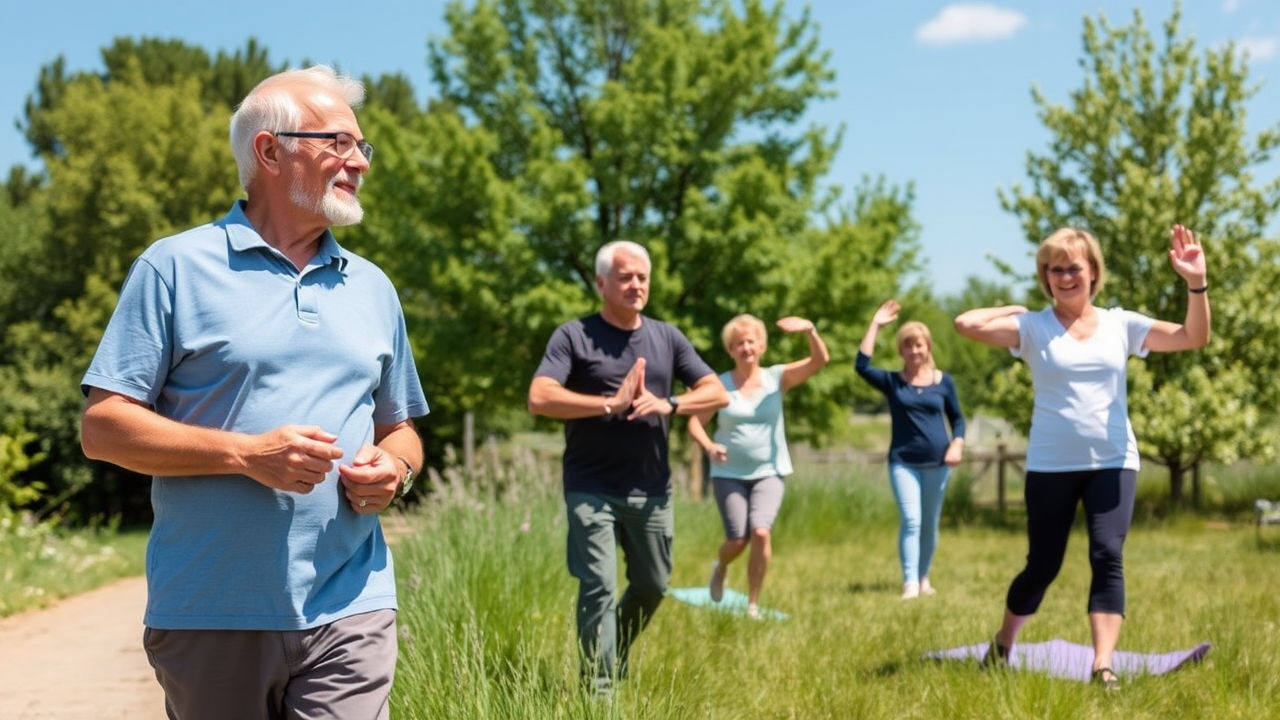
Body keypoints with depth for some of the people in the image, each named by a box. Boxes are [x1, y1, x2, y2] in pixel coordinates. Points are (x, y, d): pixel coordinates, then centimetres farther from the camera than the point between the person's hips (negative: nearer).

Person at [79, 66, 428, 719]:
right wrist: (245, 453, -16)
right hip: (210, 615, -3)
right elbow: (102, 426, -5)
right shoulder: (176, 267, 0)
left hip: (350, 613, 3)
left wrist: (393, 468, -1)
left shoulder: (372, 288, 16)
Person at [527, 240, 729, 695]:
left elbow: (717, 393, 4)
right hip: (592, 490, -4)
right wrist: (611, 404, -23)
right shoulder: (574, 336, -5)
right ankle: (599, 691, 3)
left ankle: (616, 657, 40)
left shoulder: (666, 338, 7)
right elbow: (539, 399, -18)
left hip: (652, 490, 5)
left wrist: (668, 405, -14)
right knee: (597, 588, -7)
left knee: (652, 586, 15)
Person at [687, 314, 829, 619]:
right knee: (737, 540, -6)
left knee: (761, 531, -20)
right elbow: (696, 422, -2)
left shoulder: (776, 378, -1)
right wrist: (708, 446, -23)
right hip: (729, 474, 0)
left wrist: (810, 330, -31)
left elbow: (820, 360, -12)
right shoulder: (720, 385, -2)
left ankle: (753, 603, -3)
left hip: (769, 473, 0)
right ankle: (720, 567, 32)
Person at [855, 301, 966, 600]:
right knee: (910, 521, -14)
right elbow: (862, 366, -11)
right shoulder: (892, 381, 3)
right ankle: (910, 584, -16)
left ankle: (924, 578, 26)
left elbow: (957, 418, 11)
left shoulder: (944, 381, 5)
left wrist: (957, 445, -8)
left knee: (930, 525, 10)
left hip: (937, 463, 1)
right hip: (903, 462, -1)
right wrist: (875, 325, -10)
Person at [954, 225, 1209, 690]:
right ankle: (1002, 645, 29)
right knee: (1042, 566, 7)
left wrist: (1196, 283, -15)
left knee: (1108, 559, -11)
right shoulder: (1032, 328, -3)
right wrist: (1015, 309, -3)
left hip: (1112, 463, 2)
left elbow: (1193, 338, -1)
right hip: (1050, 466, -1)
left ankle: (1102, 666, -12)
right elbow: (967, 324, -17)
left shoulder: (1121, 325, 5)